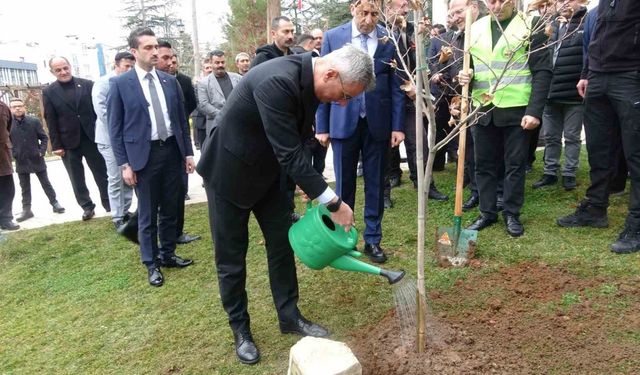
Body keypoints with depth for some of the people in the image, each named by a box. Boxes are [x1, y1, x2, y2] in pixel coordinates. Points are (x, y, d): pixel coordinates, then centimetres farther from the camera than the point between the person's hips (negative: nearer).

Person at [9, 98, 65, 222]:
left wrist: (41, 151, -8)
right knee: (25, 187, 9)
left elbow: (44, 137, 2)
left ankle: (55, 203, 16)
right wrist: (13, 154, -5)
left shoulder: (34, 121, -3)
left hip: (36, 159, -1)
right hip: (21, 161, 1)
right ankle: (26, 209, 15)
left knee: (46, 183, 8)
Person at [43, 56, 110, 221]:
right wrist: (56, 145, -5)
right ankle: (87, 207, 19)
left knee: (102, 173, 7)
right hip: (68, 142, 1)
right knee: (77, 179, 8)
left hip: (92, 138, 0)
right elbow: (51, 121, 0)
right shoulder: (49, 92, 2)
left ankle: (109, 203, 20)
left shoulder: (87, 84, 2)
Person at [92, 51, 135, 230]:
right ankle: (118, 218, 7)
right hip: (111, 138, -5)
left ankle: (125, 211, 23)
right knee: (116, 180, -2)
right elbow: (101, 110, -13)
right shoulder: (103, 83, -6)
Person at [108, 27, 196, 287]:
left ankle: (168, 254, 32)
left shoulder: (170, 81, 7)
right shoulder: (120, 84, -4)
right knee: (147, 215, 7)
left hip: (172, 151, 4)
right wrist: (124, 164, -9)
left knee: (171, 210, 14)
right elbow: (115, 128, -4)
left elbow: (181, 119, 11)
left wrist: (188, 152, 7)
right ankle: (151, 264, 22)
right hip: (144, 155, -4)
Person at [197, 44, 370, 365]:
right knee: (231, 257, 6)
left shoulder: (307, 79, -6)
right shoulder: (276, 81, -34)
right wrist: (333, 203, -29)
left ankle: (289, 316, 27)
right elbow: (289, 153, -34)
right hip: (229, 172, -8)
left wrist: (307, 185, 4)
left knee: (282, 243, 11)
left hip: (267, 171, 8)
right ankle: (240, 329, 24)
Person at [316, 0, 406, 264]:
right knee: (344, 184, 8)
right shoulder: (333, 37, 0)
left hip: (377, 123, 1)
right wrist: (322, 126, -1)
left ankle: (372, 240, 21)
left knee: (375, 184, 8)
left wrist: (398, 125, -2)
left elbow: (396, 86, 3)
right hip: (344, 121, 0)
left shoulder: (390, 40, 1)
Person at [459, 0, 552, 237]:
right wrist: (464, 75, -6)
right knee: (484, 164, 9)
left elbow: (542, 71, -6)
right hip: (483, 110, 4)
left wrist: (535, 110, -15)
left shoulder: (531, 25, -2)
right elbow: (467, 64, 19)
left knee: (515, 164, 5)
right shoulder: (476, 28, 11)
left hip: (516, 110, -4)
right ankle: (487, 212, 22)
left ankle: (512, 214, 18)